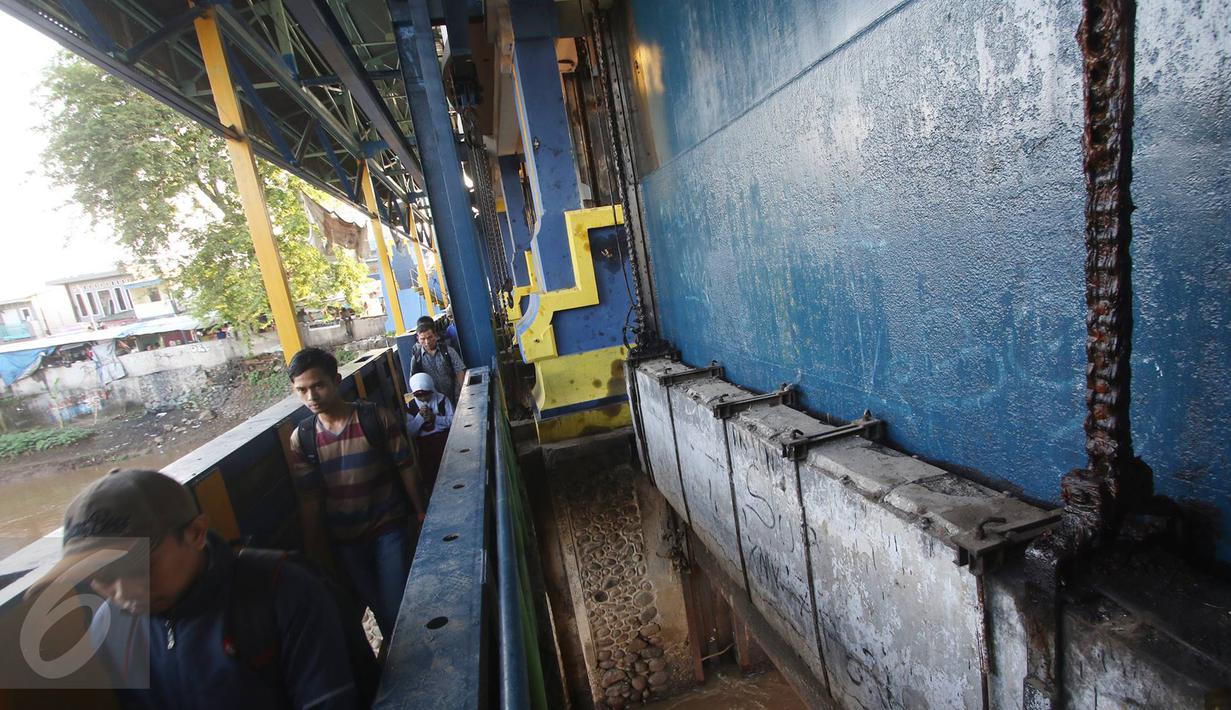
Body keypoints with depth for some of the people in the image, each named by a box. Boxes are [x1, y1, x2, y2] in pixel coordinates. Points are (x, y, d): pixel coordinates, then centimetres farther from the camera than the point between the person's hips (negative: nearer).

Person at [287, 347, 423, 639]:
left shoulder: (377, 418, -14)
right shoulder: (301, 439, -7)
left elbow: (406, 468, -6)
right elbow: (309, 500, 0)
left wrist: (421, 512, -2)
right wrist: (314, 554, 3)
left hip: (389, 527, -2)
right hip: (344, 540, 3)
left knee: (397, 606, 0)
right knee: (376, 606, 16)